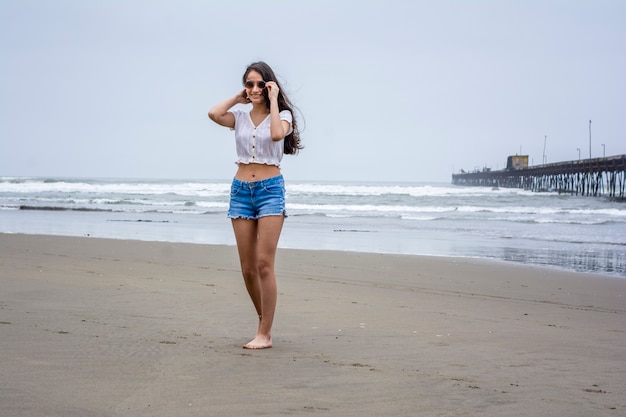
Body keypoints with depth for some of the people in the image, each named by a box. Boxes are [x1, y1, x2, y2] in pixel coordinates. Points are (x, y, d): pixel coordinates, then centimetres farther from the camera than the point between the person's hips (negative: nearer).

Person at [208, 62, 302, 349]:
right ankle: (264, 321, 25)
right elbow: (213, 114, -11)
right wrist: (238, 98, 1)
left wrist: (273, 100, -13)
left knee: (264, 264, -11)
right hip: (241, 190, 4)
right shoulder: (240, 116, 9)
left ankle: (264, 333, -8)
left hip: (270, 189, -4)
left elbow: (276, 134, -23)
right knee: (247, 268, 6)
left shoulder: (282, 115, 1)